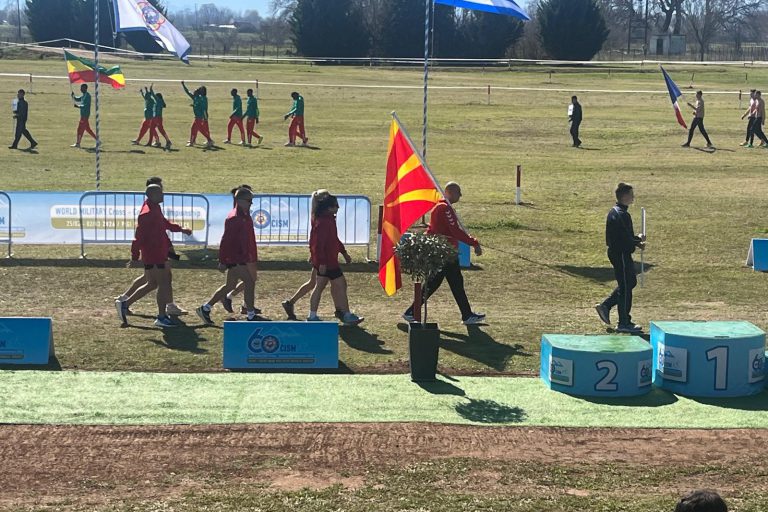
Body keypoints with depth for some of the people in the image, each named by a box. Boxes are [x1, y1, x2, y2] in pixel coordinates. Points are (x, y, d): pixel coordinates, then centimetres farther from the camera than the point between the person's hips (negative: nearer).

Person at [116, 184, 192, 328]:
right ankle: (162, 317, 7)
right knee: (163, 283, -2)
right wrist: (134, 258, -21)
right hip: (153, 255, -10)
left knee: (152, 284, 17)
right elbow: (139, 236, -22)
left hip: (159, 253, 10)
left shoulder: (155, 208, 11)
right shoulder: (147, 213, -21)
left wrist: (180, 229, 22)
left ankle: (125, 304, 23)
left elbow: (164, 223, 29)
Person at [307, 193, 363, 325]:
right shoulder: (323, 222, -22)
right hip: (327, 261, -11)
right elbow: (319, 243, -25)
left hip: (323, 261, 11)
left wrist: (344, 252, 27)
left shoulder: (329, 219, 12)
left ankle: (312, 316, 19)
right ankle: (347, 316, 4)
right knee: (341, 285, -3)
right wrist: (322, 262, -26)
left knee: (320, 286, 15)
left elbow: (334, 239, 24)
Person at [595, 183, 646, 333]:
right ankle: (624, 323, 6)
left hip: (615, 252, 10)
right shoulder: (622, 215, -21)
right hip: (622, 255, -10)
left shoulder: (614, 212, 11)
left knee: (630, 282, 20)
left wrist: (637, 242, 8)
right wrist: (639, 240, -6)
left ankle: (605, 306, 20)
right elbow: (627, 240, -25)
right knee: (626, 287, -1)